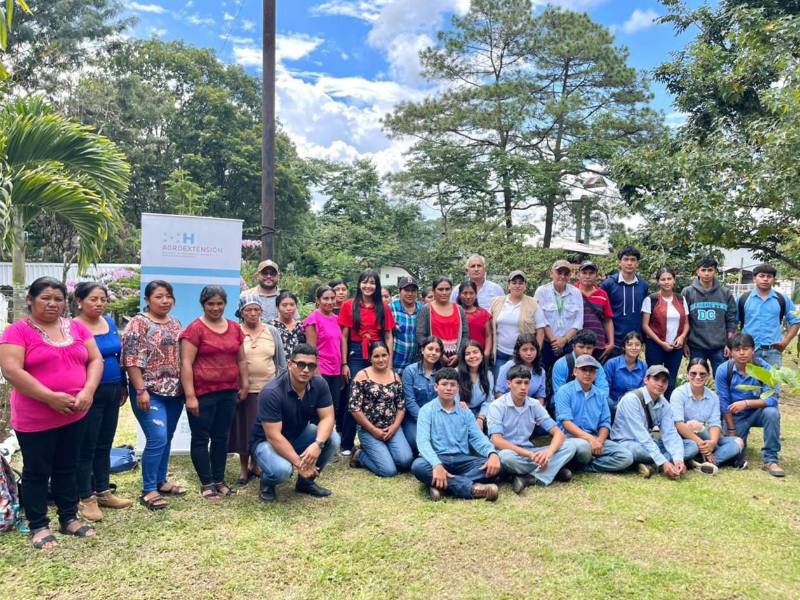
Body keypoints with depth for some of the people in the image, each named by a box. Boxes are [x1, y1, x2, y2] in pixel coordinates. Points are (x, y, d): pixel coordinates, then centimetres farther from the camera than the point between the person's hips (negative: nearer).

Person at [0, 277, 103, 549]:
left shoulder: (77, 327, 6)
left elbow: (95, 360, 4)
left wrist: (88, 391, -13)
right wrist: (51, 397, -22)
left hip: (75, 415, 5)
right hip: (35, 419, -4)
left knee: (67, 469, 16)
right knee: (37, 472, 8)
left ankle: (69, 519, 28)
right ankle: (38, 526, 21)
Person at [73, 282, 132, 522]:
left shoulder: (110, 322, 8)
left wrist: (123, 385, 16)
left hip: (112, 391, 7)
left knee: (105, 445, 16)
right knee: (86, 447, 5)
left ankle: (103, 492, 27)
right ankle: (86, 499, 16)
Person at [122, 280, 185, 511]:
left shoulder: (175, 323, 12)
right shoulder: (139, 323, -9)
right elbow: (131, 360, -14)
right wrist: (141, 390, -18)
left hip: (174, 391, 7)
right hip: (150, 392, -7)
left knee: (167, 438, 12)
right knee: (157, 439, -12)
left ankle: (161, 481, 27)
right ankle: (148, 491, 1)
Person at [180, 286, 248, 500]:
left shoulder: (235, 328, 9)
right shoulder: (195, 328, -8)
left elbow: (241, 360, 16)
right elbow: (186, 364, -12)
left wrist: (244, 385, 12)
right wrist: (190, 396, -15)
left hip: (228, 392, 5)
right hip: (202, 393, -5)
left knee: (222, 437, 14)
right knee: (201, 438, 6)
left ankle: (220, 480, 25)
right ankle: (206, 483, 16)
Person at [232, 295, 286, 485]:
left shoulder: (272, 332, 6)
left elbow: (281, 361, 10)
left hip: (268, 389, 2)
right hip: (243, 389, -2)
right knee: (245, 429, 5)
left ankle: (255, 464, 25)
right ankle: (244, 468, 20)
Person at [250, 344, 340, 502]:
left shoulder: (319, 384, -13)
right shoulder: (271, 392, -30)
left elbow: (327, 417, -15)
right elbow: (273, 436, -30)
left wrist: (318, 444, -35)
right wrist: (299, 464, -31)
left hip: (298, 434, 6)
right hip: (267, 441, -5)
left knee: (333, 439, -19)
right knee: (282, 469, -35)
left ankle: (306, 482, 5)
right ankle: (267, 482, 4)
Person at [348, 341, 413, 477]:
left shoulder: (395, 377, 8)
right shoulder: (362, 376, -7)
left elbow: (401, 406, 10)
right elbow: (355, 408, -10)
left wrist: (394, 426, -7)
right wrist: (374, 430, -11)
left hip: (392, 428, 4)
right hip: (369, 431, -4)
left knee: (406, 460, -19)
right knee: (389, 470, -17)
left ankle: (379, 453, 12)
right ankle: (359, 455, 11)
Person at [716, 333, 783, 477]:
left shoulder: (764, 368, -18)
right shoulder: (723, 370, -16)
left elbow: (772, 399, -24)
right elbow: (724, 403, -10)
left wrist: (746, 403, -37)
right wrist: (731, 430, -9)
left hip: (757, 411, 0)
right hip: (735, 416, 0)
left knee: (772, 412, -32)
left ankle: (770, 459, -19)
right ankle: (743, 434, 28)